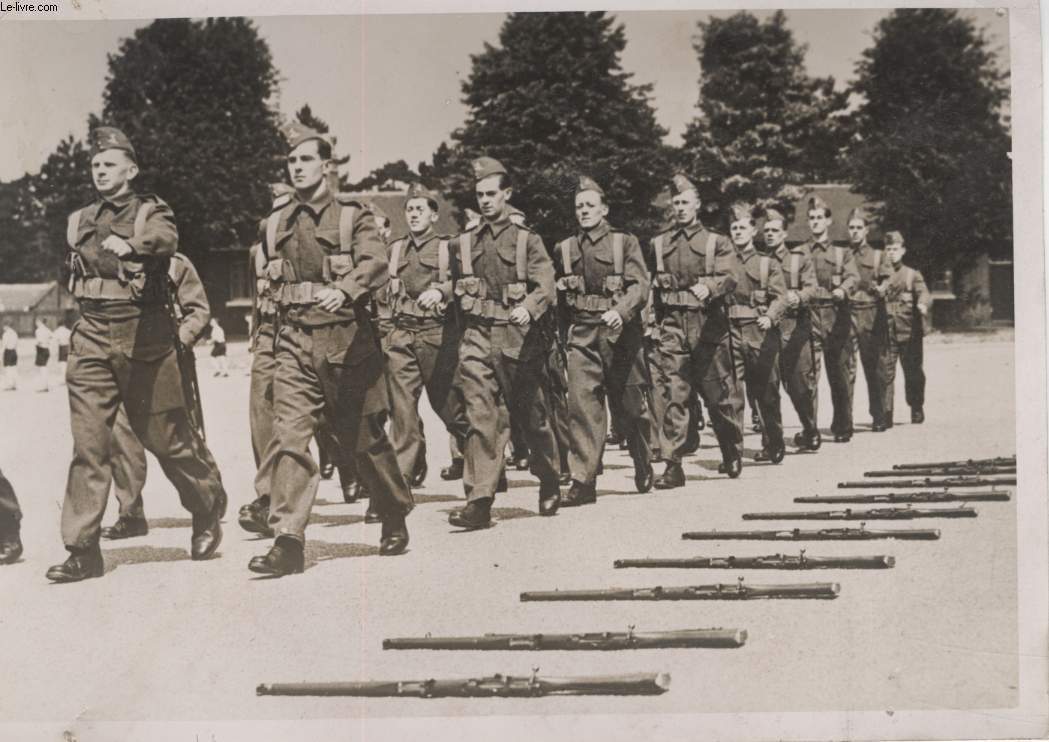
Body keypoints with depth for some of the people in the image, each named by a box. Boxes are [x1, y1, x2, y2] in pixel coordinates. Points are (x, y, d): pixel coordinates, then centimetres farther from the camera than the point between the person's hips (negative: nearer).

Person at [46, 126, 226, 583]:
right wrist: (93, 311, 13)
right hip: (92, 339, 4)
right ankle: (82, 549, -4)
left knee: (166, 435, 4)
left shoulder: (150, 212, 0)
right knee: (88, 442, -5)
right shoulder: (79, 222, 15)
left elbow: (167, 239, -24)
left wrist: (130, 244, -44)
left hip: (143, 338, -3)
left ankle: (208, 512, 28)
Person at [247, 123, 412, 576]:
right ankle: (288, 542, -15)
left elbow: (376, 263, -19)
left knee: (363, 437, 9)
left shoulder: (352, 216, -2)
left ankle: (395, 521, 30)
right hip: (294, 342, 3)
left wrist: (343, 290, -37)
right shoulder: (276, 223, 11)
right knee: (288, 435, -12)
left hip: (344, 338, -3)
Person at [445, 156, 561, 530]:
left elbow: (546, 287, -12)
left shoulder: (528, 240, 2)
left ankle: (550, 483, 32)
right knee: (481, 417, -10)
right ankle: (479, 501, -14)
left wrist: (528, 307, -29)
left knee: (532, 415, 10)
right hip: (477, 338, 2)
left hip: (518, 339, -2)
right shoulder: (462, 243, 12)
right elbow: (456, 291, 23)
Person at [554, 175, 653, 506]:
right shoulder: (564, 249, 11)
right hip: (582, 335, 2)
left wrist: (620, 311, -26)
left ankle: (644, 467, 34)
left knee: (630, 404, 9)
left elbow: (640, 286, -9)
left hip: (620, 333, -2)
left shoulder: (625, 242, 2)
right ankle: (583, 482, -11)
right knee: (582, 403, -11)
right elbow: (558, 294, 21)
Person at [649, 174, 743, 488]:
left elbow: (729, 277, -12)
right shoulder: (659, 244, 13)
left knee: (719, 393, 5)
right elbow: (649, 284, 18)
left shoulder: (717, 242, 4)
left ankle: (733, 454, 27)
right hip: (672, 327, 2)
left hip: (709, 328, -2)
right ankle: (672, 465, -7)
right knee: (674, 394, -7)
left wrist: (708, 287, -31)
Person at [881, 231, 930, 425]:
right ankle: (885, 414, -6)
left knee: (913, 372, 5)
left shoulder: (912, 275, 8)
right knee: (885, 372, -8)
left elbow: (924, 293, -8)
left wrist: (923, 304, -30)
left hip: (910, 331, 0)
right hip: (886, 332, 0)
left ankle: (917, 411, 21)